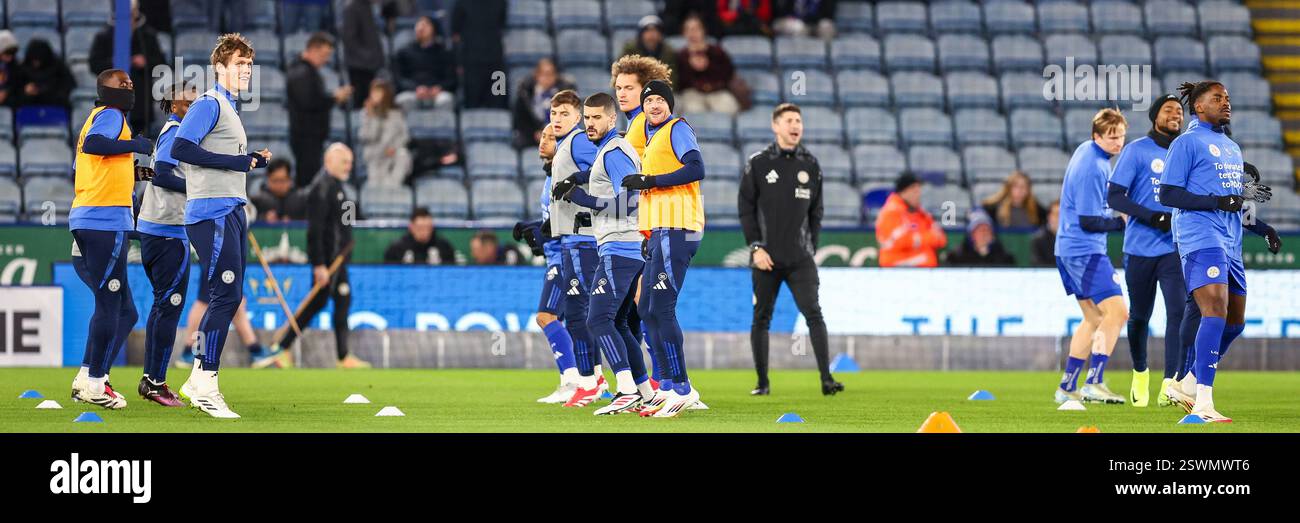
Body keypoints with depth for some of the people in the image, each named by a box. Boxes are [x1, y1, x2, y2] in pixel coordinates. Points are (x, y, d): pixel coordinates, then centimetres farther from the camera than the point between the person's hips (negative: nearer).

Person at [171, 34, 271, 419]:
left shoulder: (230, 108, 22)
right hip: (212, 212, -10)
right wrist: (235, 162, -18)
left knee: (227, 297, 11)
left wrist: (252, 161, 8)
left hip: (232, 211, 10)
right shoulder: (209, 104, -8)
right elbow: (181, 148, -20)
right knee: (226, 296, -14)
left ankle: (198, 381, 17)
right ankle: (205, 385, -12)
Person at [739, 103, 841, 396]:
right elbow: (746, 209, 0)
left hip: (800, 259, 1)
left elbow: (816, 212, 14)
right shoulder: (758, 164, 1)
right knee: (761, 318, 4)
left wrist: (811, 248, 8)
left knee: (813, 313, -12)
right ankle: (762, 382, 14)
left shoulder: (811, 165, 8)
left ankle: (826, 378, -17)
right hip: (766, 258, -1)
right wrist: (756, 247, -8)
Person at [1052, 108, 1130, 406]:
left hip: (1069, 248, 11)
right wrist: (1123, 222, -11)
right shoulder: (1093, 168, -19)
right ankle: (1094, 382, -20)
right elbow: (1089, 221, -19)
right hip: (1085, 250, -11)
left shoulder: (1087, 150, 12)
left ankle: (1067, 387, 16)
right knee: (1116, 312, -14)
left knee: (1094, 318, 15)